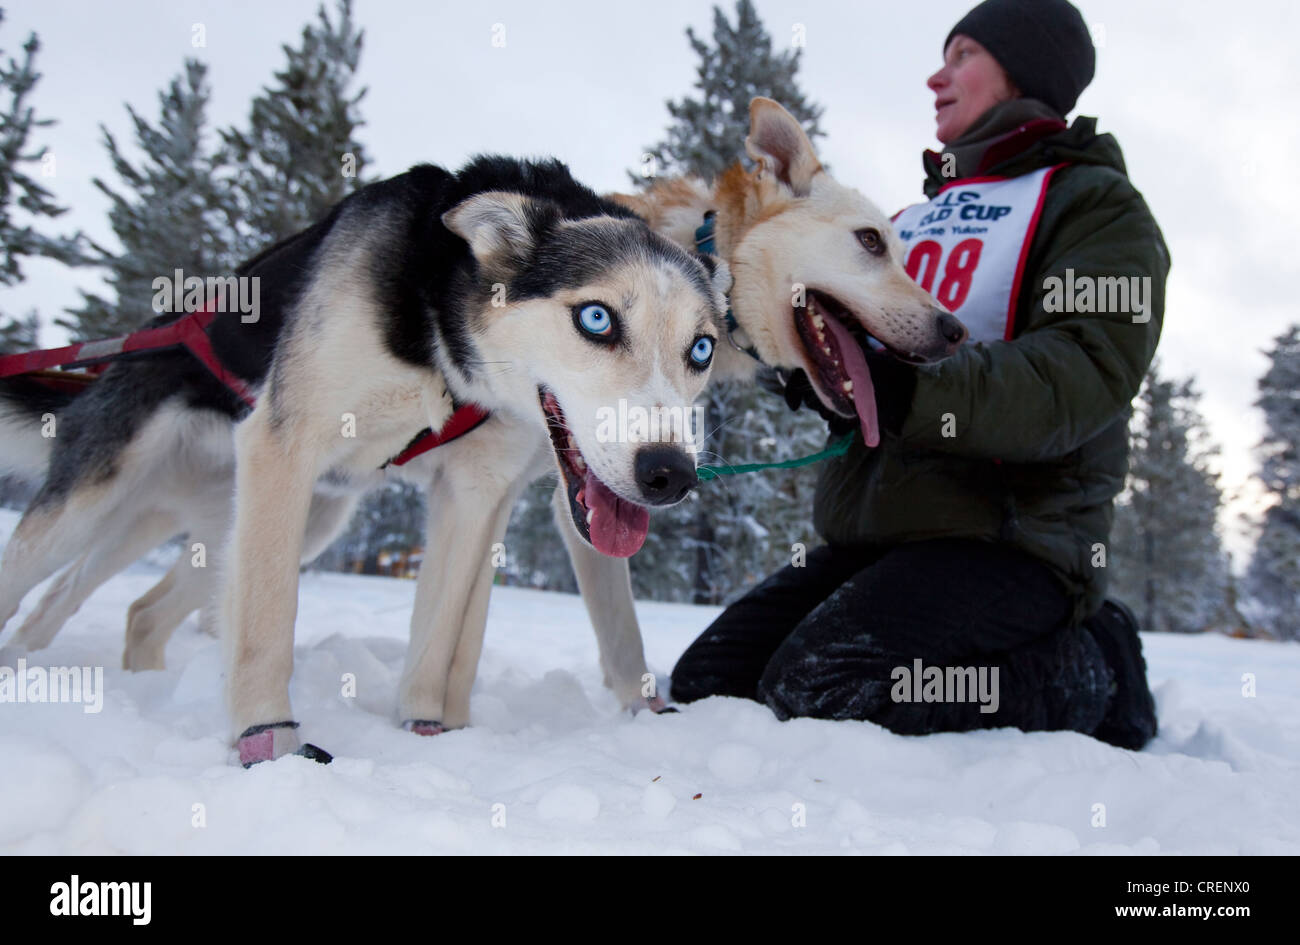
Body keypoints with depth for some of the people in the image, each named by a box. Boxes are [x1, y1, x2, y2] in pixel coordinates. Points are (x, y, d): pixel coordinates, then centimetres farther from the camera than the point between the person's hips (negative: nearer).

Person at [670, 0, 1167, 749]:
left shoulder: (1097, 203, 2)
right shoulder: (917, 220, 26)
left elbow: (1084, 377, -16)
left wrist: (904, 388, -28)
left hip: (1006, 538, -7)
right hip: (869, 536, 7)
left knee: (816, 689, -28)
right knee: (707, 683, -6)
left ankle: (1090, 670, -5)